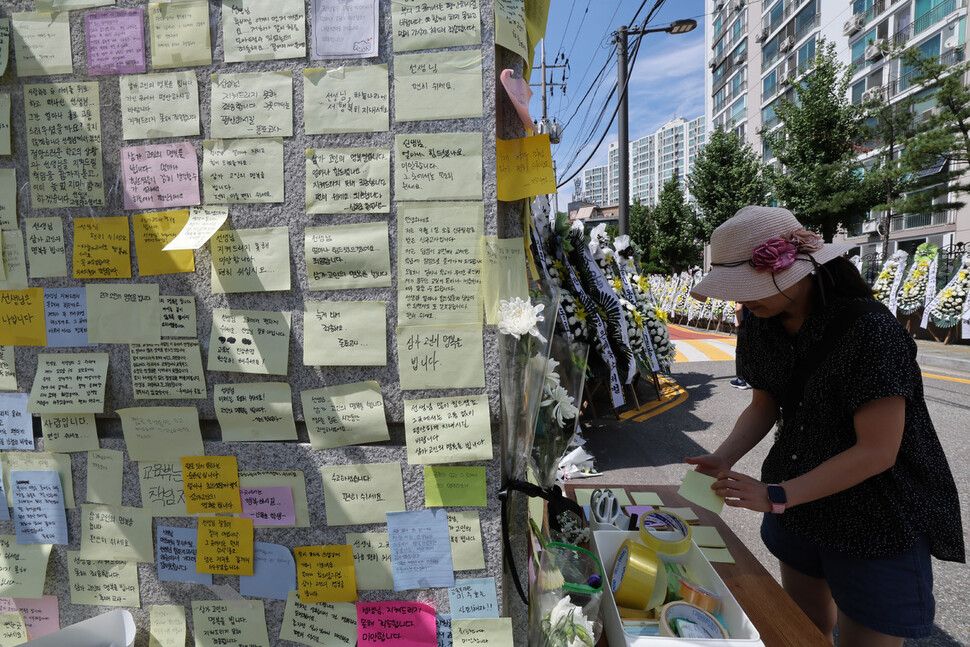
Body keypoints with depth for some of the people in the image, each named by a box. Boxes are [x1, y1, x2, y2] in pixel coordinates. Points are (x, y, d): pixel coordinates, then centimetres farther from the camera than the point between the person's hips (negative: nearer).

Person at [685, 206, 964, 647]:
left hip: (877, 523, -6)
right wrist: (723, 459, -12)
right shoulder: (763, 327, -5)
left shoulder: (867, 330, -27)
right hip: (798, 506, 6)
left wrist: (776, 495, -27)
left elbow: (877, 451, -27)